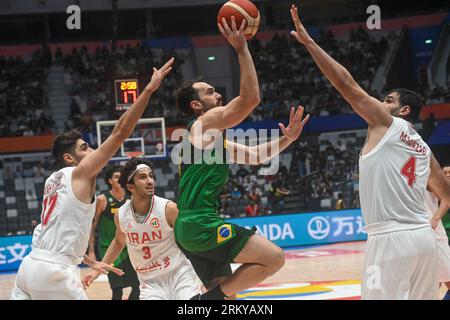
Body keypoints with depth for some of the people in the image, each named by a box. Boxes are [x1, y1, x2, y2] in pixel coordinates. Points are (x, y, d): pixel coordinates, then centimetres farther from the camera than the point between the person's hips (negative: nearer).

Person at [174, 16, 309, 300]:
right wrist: (242, 49, -13)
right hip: (201, 223, -10)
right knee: (273, 257, -13)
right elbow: (251, 98, -17)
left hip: (194, 226, 10)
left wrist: (288, 139, 17)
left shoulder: (215, 138, 24)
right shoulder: (206, 122, -5)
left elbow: (256, 156, 29)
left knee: (225, 292, 14)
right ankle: (207, 299, -12)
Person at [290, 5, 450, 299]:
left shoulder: (386, 123, 1)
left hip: (391, 238, -8)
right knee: (423, 299, 14)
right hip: (424, 236, 8)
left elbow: (346, 83, -3)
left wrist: (308, 41, -1)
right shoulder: (423, 148, 21)